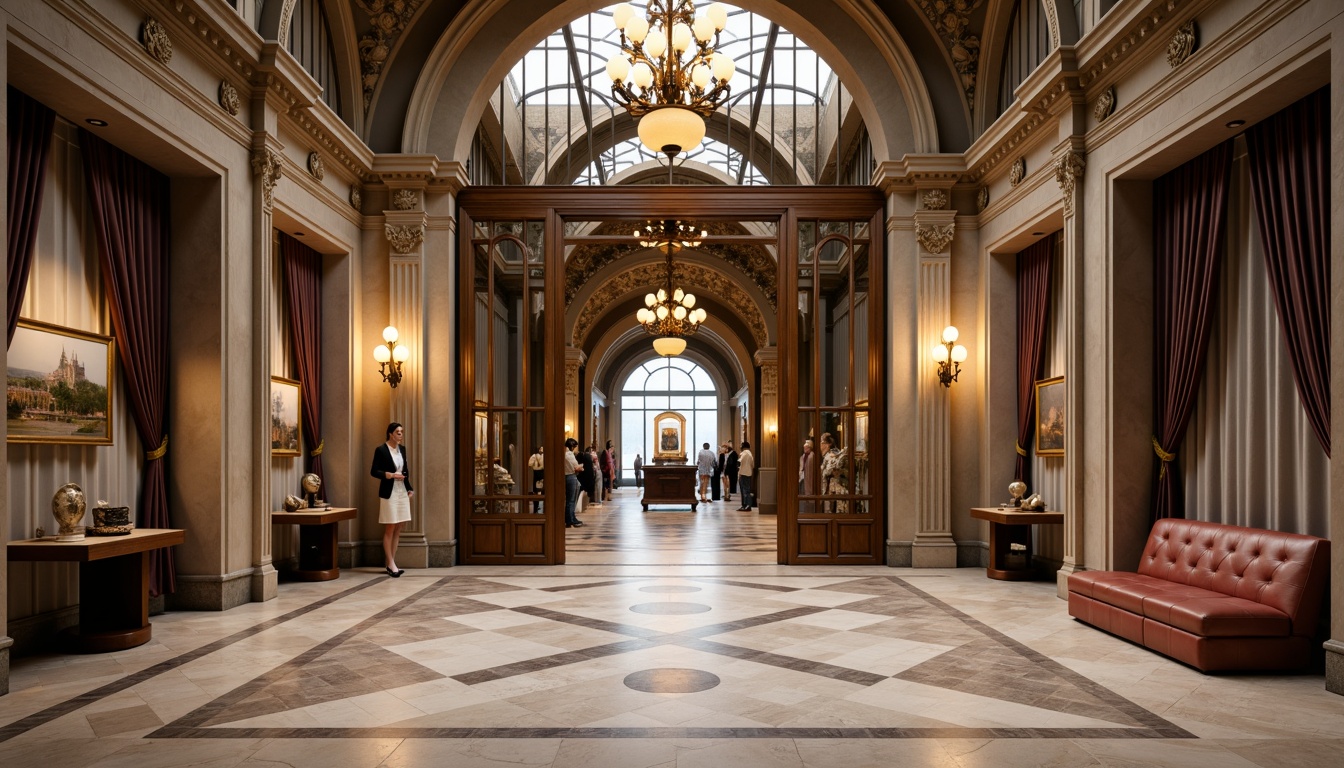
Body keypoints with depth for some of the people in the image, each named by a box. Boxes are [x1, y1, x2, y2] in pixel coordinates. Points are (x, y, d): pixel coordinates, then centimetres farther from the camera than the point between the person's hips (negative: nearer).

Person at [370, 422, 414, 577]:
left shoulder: (402, 449, 11)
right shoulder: (381, 450, -7)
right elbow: (373, 471, -9)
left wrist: (409, 488, 10)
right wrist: (390, 475, -19)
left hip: (402, 493, 6)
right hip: (389, 493, -6)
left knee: (398, 529, 7)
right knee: (389, 529, -2)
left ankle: (390, 563, 13)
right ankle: (390, 564, 4)